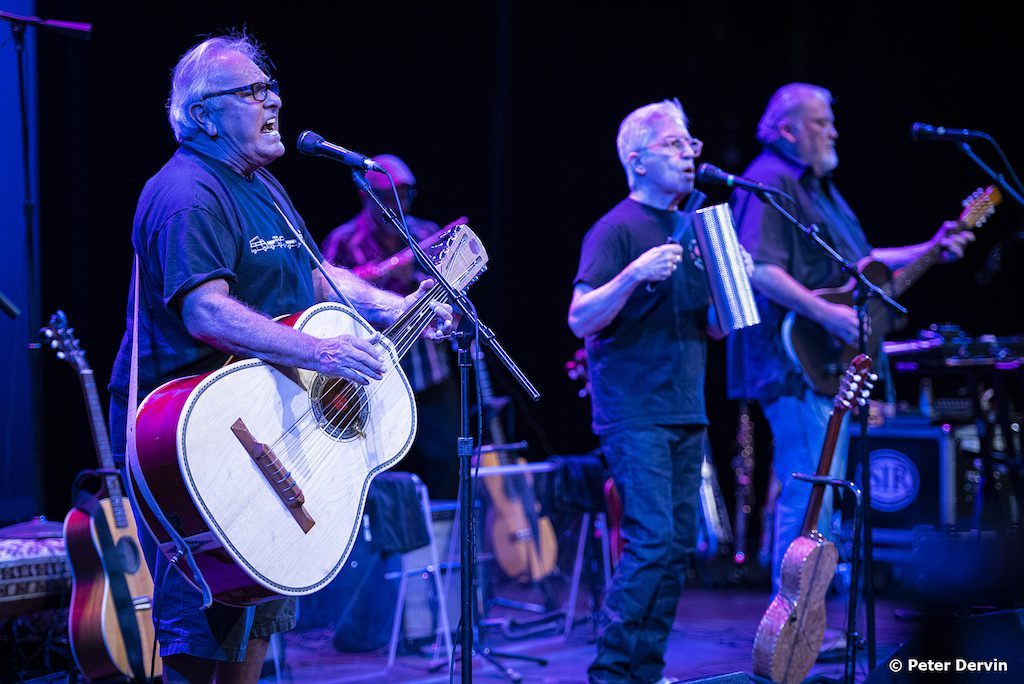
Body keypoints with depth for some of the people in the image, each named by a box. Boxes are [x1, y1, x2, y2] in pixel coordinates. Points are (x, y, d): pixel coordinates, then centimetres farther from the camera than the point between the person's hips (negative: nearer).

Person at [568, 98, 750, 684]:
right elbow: (581, 320, -14)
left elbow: (714, 330, 19)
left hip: (685, 412, 8)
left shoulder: (696, 228, 16)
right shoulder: (618, 230, -7)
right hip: (634, 414, -8)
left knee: (680, 546, 6)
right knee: (652, 541, -14)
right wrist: (635, 274, -27)